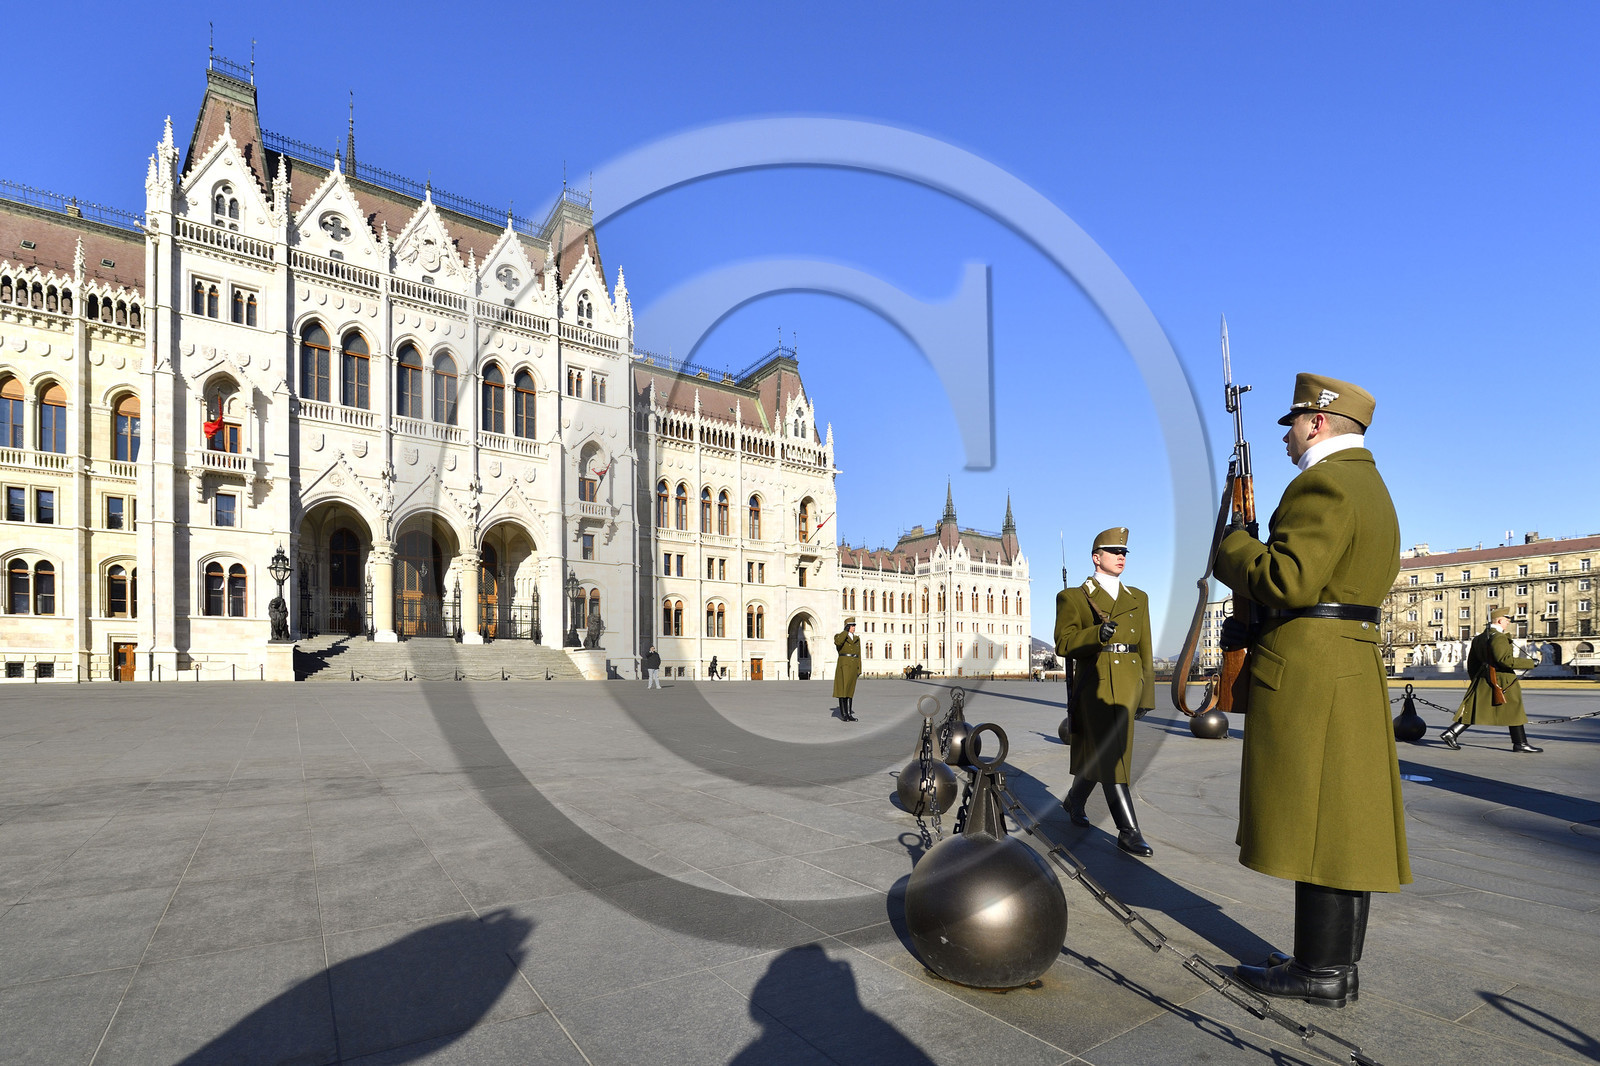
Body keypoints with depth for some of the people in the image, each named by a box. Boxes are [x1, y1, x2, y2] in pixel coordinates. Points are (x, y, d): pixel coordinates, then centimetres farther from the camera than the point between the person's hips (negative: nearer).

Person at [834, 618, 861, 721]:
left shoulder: (857, 639, 15)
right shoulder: (839, 636, -1)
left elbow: (858, 655, 14)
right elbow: (838, 642, -26)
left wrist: (859, 669, 8)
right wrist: (846, 631, -16)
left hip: (853, 666, 5)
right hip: (843, 665, -5)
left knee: (850, 690, 6)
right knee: (843, 689, -7)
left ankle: (849, 714, 10)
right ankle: (843, 714, -3)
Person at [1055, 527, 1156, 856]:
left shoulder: (1138, 598, 15)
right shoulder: (1073, 598, 1)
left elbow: (1145, 648, 15)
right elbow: (1063, 644, -7)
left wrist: (1145, 693, 11)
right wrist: (1096, 634, -24)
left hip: (1127, 683, 5)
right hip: (1095, 683, -5)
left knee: (1096, 752, 12)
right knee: (1111, 756, -8)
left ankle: (1075, 800, 36)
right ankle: (1128, 832, -4)